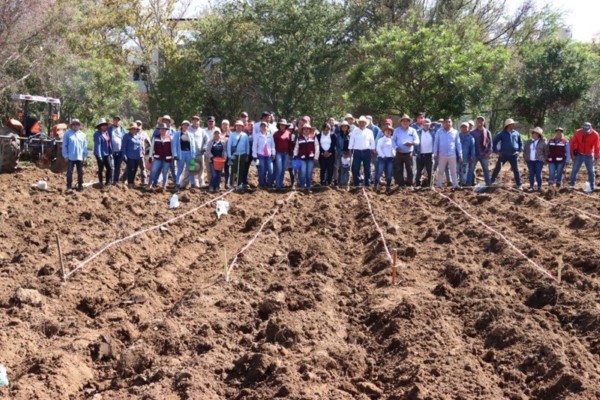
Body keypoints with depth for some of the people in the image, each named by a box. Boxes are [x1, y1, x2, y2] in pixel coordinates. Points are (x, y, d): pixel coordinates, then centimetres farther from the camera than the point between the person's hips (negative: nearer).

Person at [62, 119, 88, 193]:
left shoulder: (82, 134, 6)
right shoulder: (67, 134, -2)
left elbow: (85, 146, 9)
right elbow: (64, 145, -1)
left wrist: (85, 156, 5)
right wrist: (65, 155, -7)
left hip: (80, 157, 3)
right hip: (71, 157, -3)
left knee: (80, 173, 11)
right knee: (69, 173, -5)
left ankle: (80, 186, 22)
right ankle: (69, 187, -3)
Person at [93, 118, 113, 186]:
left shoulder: (107, 133, 9)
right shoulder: (97, 134, -13)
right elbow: (97, 144, -17)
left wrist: (111, 153, 11)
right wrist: (99, 155, -21)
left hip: (107, 154, 7)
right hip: (100, 154, -7)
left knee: (110, 168, 3)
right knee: (101, 169, 3)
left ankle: (108, 182, 14)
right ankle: (100, 183, 15)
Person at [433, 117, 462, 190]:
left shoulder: (455, 132, 2)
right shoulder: (439, 132, 0)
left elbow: (458, 144, 5)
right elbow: (436, 143, 3)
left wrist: (460, 155, 3)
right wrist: (435, 154, -1)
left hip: (452, 155, 0)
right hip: (442, 155, 0)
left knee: (453, 171, 5)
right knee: (440, 171, 7)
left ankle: (455, 185, 7)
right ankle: (439, 186, 12)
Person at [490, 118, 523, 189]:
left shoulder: (516, 134, 6)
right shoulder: (502, 134, -3)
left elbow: (520, 143, 18)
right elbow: (494, 142, 2)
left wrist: (519, 151, 8)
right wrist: (496, 151, -3)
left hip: (513, 155, 2)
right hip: (503, 155, -2)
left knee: (516, 170, 4)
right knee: (497, 168, -2)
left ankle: (519, 185, 11)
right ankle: (491, 182, 7)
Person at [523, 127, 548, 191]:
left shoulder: (543, 142, 1)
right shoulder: (528, 142, 13)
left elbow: (546, 151, 3)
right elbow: (525, 151, 20)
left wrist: (545, 159, -1)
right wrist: (525, 158, 11)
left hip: (539, 160, -4)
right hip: (530, 161, 4)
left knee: (538, 174, -5)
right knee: (531, 173, 4)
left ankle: (539, 187, 4)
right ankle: (531, 186, 8)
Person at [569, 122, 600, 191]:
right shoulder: (578, 132, -15)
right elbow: (572, 143, -5)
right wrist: (572, 154, -5)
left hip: (589, 156, -1)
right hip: (579, 155, 1)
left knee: (591, 172, 4)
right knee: (575, 170, 1)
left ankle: (592, 188, 11)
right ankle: (572, 185, 12)